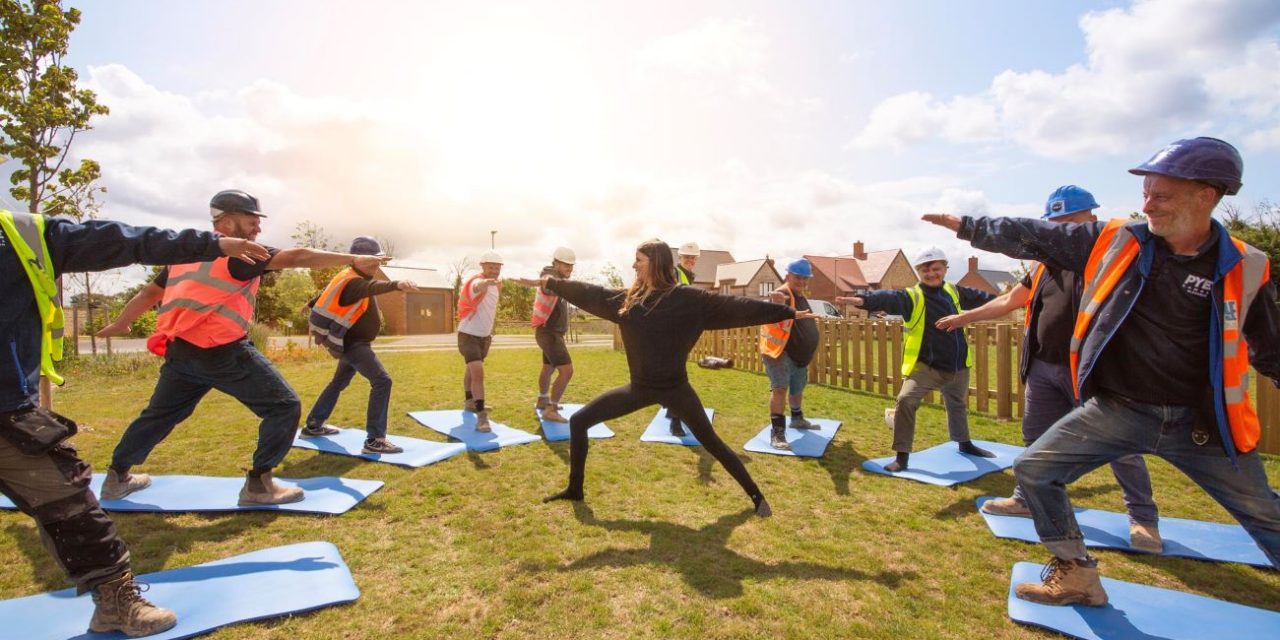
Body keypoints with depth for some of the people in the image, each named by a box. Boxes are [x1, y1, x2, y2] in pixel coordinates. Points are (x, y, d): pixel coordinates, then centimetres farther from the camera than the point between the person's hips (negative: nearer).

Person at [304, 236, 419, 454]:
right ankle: (374, 440, -20)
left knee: (339, 383, 26)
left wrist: (313, 304, 47)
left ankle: (312, 426, 42)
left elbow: (329, 292, 28)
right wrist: (396, 284, -67)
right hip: (352, 343, -11)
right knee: (382, 381, -20)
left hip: (353, 342, 11)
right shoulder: (353, 282, -23)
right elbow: (372, 287, -47)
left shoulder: (351, 278, 9)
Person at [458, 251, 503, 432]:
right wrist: (486, 282, -73)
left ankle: (470, 402, 43)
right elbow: (478, 286, -50)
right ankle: (481, 416, -18)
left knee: (472, 370, 25)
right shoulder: (476, 281, -23)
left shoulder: (497, 285, 4)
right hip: (468, 335, -8)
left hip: (484, 336, 8)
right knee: (478, 373, -19)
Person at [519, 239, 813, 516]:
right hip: (640, 388, 5)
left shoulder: (687, 299, -10)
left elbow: (734, 307, -12)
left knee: (711, 443, 3)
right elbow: (590, 294, 14)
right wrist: (549, 283, 19)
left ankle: (756, 496, 24)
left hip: (675, 388, -5)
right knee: (578, 421, 6)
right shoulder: (627, 299, 4)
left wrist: (787, 313, -14)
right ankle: (575, 489, 23)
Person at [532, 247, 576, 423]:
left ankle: (542, 401, 46)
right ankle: (551, 410, -12)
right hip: (549, 333, -11)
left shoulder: (558, 280, 12)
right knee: (567, 370, -18)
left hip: (553, 332, 11)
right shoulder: (551, 278, -20)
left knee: (548, 368, 26)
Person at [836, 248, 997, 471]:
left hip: (958, 367, 6)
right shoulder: (912, 297, -14)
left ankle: (965, 443, 54)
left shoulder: (955, 292, 6)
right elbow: (890, 298, -34)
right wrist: (864, 300, -53)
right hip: (926, 367, -6)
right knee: (905, 401, -25)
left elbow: (979, 297, 24)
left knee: (958, 405, 27)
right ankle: (902, 455, -13)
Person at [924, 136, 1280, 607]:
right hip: (1116, 409, 0)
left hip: (1200, 422, 0)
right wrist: (966, 226, 1)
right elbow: (1034, 238, 0)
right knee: (1034, 468, -5)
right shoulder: (1114, 240, -6)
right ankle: (1075, 574, 13)